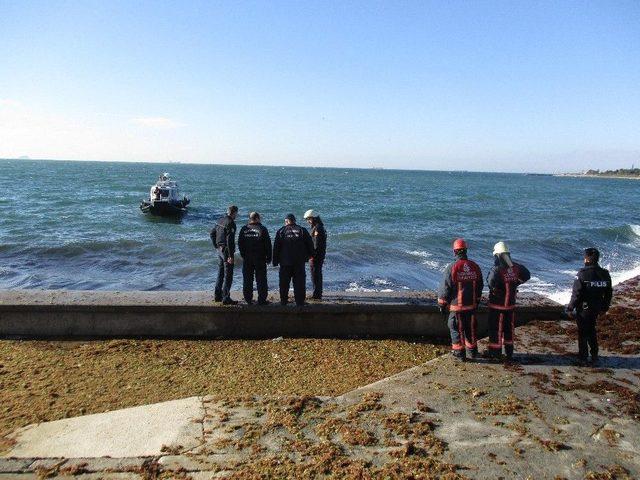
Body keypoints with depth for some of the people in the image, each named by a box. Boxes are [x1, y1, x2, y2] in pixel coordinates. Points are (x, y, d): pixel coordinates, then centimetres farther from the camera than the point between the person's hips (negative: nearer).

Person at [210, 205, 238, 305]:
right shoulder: (230, 223, -17)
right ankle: (226, 298, 0)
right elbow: (229, 240, -23)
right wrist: (230, 256, -21)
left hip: (220, 249, 9)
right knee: (228, 275, -2)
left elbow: (212, 234, 16)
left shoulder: (220, 220, 9)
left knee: (220, 273, 17)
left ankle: (218, 296, 25)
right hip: (226, 251, -9)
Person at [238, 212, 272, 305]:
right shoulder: (262, 229, -6)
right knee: (261, 279, 3)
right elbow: (268, 244, -7)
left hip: (247, 258, 3)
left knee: (247, 279, 11)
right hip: (260, 258, -3)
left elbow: (240, 244, 7)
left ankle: (248, 299, 14)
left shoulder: (244, 229, 4)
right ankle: (262, 300, 3)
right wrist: (269, 257, 0)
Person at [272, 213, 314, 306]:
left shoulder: (281, 231, 2)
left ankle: (283, 301, 13)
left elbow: (276, 247, 1)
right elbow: (310, 244, 3)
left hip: (285, 261, 0)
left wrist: (275, 261, 5)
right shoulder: (302, 230, 4)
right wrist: (310, 255, 15)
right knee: (299, 282, 5)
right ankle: (300, 302, 4)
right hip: (300, 262, 1)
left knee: (284, 282, 9)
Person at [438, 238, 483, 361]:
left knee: (457, 328, 6)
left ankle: (459, 352, 12)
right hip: (471, 305, 5)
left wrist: (442, 304, -2)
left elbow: (445, 288, -12)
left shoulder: (451, 268, -15)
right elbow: (480, 286, 12)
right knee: (470, 328, 17)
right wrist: (477, 301, 24)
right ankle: (472, 351, 29)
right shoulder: (475, 267, 2)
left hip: (456, 306, -5)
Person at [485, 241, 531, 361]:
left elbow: (491, 281, -40)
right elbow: (527, 275, 13)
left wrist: (496, 290, -19)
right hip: (511, 304, 6)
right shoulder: (516, 267, -3)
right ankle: (509, 352, 28)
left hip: (497, 305, -6)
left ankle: (495, 352, 16)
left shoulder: (497, 270, -23)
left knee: (496, 329, 7)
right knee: (509, 328, 18)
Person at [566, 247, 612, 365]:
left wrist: (570, 308, -9)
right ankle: (594, 357, 26)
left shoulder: (582, 274, -19)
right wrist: (604, 307, 21)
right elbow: (609, 293, 9)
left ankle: (583, 357, 16)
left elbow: (576, 294, -19)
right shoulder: (605, 274, 0)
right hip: (596, 308, 6)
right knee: (592, 331, 21)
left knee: (582, 332, 8)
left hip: (583, 308, -6)